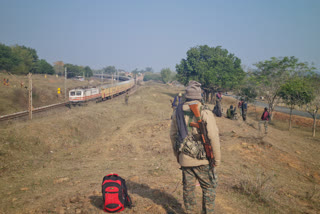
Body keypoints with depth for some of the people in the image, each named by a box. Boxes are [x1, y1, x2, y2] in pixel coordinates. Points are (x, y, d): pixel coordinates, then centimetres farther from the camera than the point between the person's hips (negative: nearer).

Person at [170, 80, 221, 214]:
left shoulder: (177, 112, 1)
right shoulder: (205, 113, -15)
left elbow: (172, 135, 9)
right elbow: (213, 137, -15)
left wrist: (177, 154, 20)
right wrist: (217, 158, -4)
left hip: (184, 159, 4)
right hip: (203, 159, -4)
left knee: (188, 189, 16)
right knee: (209, 188, 14)